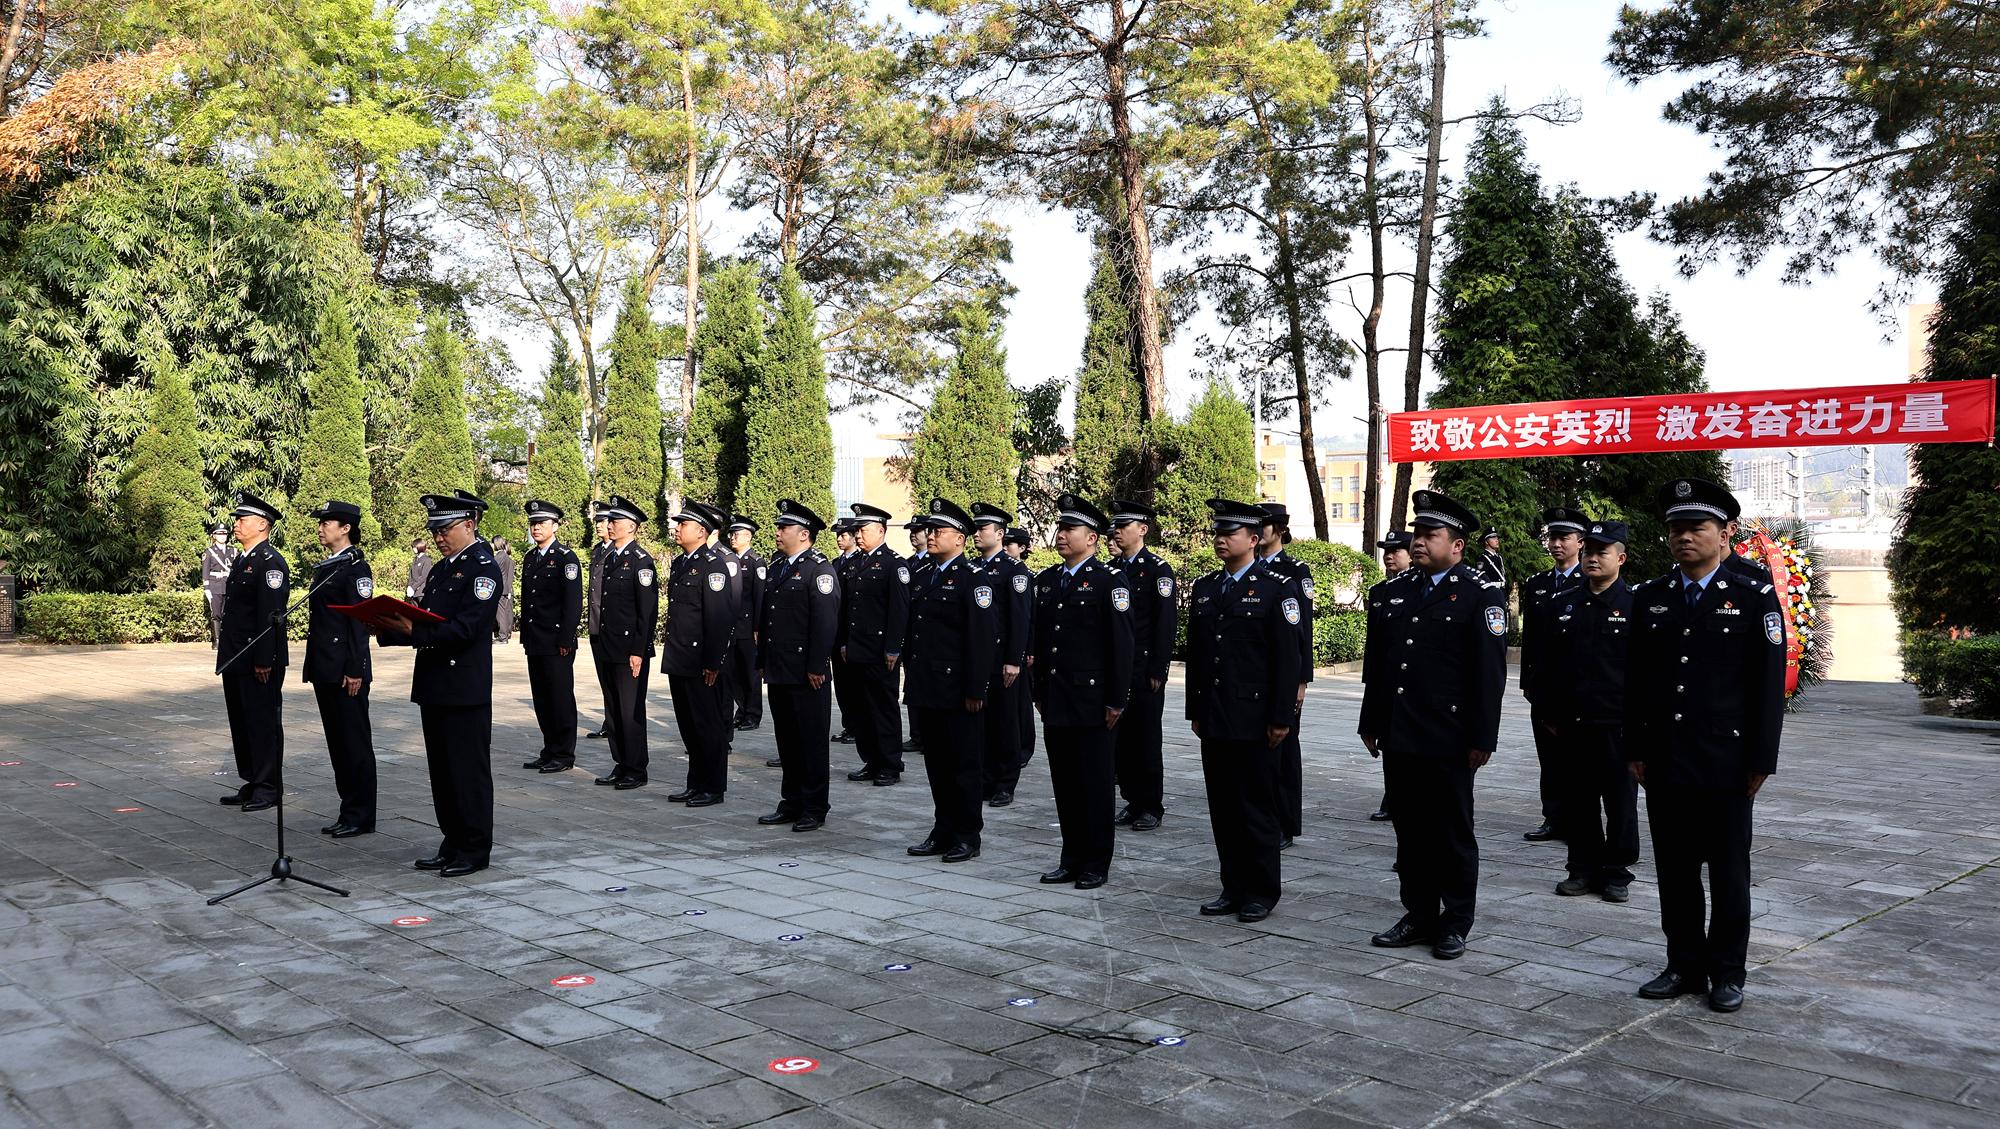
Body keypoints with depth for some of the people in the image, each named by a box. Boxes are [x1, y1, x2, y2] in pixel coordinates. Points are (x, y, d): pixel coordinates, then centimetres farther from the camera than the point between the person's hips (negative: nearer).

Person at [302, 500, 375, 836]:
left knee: (355, 742, -2)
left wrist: (355, 671, -19)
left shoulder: (356, 567, -12)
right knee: (337, 741, 13)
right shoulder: (324, 567, 15)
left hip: (345, 670, -9)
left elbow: (360, 620, -16)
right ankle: (349, 810, 20)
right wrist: (311, 664, 17)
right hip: (324, 669, 9)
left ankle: (361, 816, 5)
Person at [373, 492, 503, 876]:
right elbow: (424, 624, 16)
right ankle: (452, 845, 23)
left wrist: (415, 632, -28)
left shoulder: (483, 568, -11)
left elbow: (465, 628, -20)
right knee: (442, 771, 13)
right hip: (433, 686, 9)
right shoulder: (440, 570, 18)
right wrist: (389, 628, -2)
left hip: (466, 689, -9)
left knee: (469, 770, -2)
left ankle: (475, 850, 7)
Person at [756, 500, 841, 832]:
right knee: (786, 740, 13)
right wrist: (762, 661, 16)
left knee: (812, 742, 1)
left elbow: (826, 622, -16)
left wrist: (816, 667, -19)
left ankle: (814, 809, 10)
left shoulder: (820, 570, -10)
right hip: (779, 672, 8)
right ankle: (792, 803, 23)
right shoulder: (776, 567, 15)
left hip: (807, 675, -8)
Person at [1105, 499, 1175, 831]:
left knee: (1145, 739, 1)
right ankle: (1133, 802, 18)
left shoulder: (1158, 570, -6)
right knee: (1120, 739, 8)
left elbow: (1165, 623, -11)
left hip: (1144, 669, -6)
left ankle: (1152, 807, 10)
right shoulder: (1110, 569, 12)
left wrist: (1158, 670, -14)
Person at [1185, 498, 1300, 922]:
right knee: (1223, 807, 10)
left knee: (1258, 807, 2)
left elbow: (1287, 659, -9)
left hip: (1255, 720, -6)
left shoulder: (1277, 589, -6)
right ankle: (1234, 887, 21)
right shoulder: (1204, 588, 12)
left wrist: (1281, 719, -12)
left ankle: (1263, 891, 14)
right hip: (1214, 720, 6)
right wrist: (1195, 710, 13)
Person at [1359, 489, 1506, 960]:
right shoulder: (1396, 590, 12)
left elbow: (1489, 672, -11)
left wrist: (1482, 738, -14)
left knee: (1453, 833, 6)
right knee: (1409, 830, 12)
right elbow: (1376, 661, 15)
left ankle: (1455, 924, 18)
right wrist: (1370, 722, 13)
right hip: (1398, 738, 6)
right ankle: (1419, 916, 24)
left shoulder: (1480, 595, -7)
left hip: (1446, 741, -6)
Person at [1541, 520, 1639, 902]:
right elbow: (1547, 663, 13)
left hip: (1617, 726, -4)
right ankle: (1583, 868, 19)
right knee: (1576, 800, 8)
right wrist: (1550, 715, 9)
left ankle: (1616, 872, 16)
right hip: (1571, 725, 4)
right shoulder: (1563, 606, 10)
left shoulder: (1635, 606, -2)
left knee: (1620, 802, 6)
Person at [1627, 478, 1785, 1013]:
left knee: (1728, 872, 8)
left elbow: (1769, 685, -4)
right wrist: (1635, 749, 6)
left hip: (1725, 764, -3)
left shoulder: (1755, 599, -3)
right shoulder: (1648, 599, 7)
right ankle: (1685, 965, 22)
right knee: (1674, 869, 10)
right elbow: (1634, 680, 9)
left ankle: (1727, 972, 20)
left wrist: (1761, 761, -8)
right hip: (1664, 764, 3)